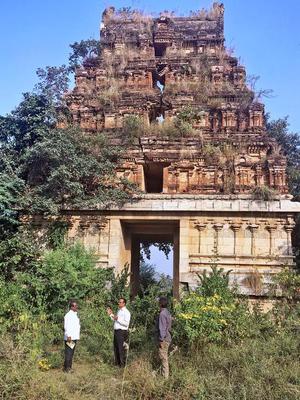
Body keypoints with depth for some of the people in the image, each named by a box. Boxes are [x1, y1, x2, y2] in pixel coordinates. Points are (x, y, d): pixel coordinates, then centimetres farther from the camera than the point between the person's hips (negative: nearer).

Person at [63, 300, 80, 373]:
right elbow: (66, 326, -19)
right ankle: (66, 368, 2)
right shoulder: (68, 315, -13)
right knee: (68, 353, -4)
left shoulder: (75, 315, 15)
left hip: (75, 337, 9)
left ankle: (69, 367, 22)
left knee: (71, 353, 14)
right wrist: (68, 336, -25)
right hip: (69, 338, -9)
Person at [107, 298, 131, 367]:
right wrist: (111, 314, 13)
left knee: (121, 349, -4)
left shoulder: (126, 312, -11)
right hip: (116, 331, 9)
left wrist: (118, 319, -23)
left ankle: (122, 365, 6)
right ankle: (117, 363, 27)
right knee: (116, 348, 15)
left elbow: (126, 323, -20)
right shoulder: (119, 311, 17)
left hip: (122, 332, -9)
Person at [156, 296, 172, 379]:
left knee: (163, 357, -3)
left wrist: (161, 339, -17)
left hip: (164, 338, -10)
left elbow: (162, 328, -21)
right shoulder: (167, 312, 10)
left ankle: (165, 376, 3)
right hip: (167, 337, 10)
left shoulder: (162, 314, -19)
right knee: (165, 356, 16)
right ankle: (166, 374, 24)